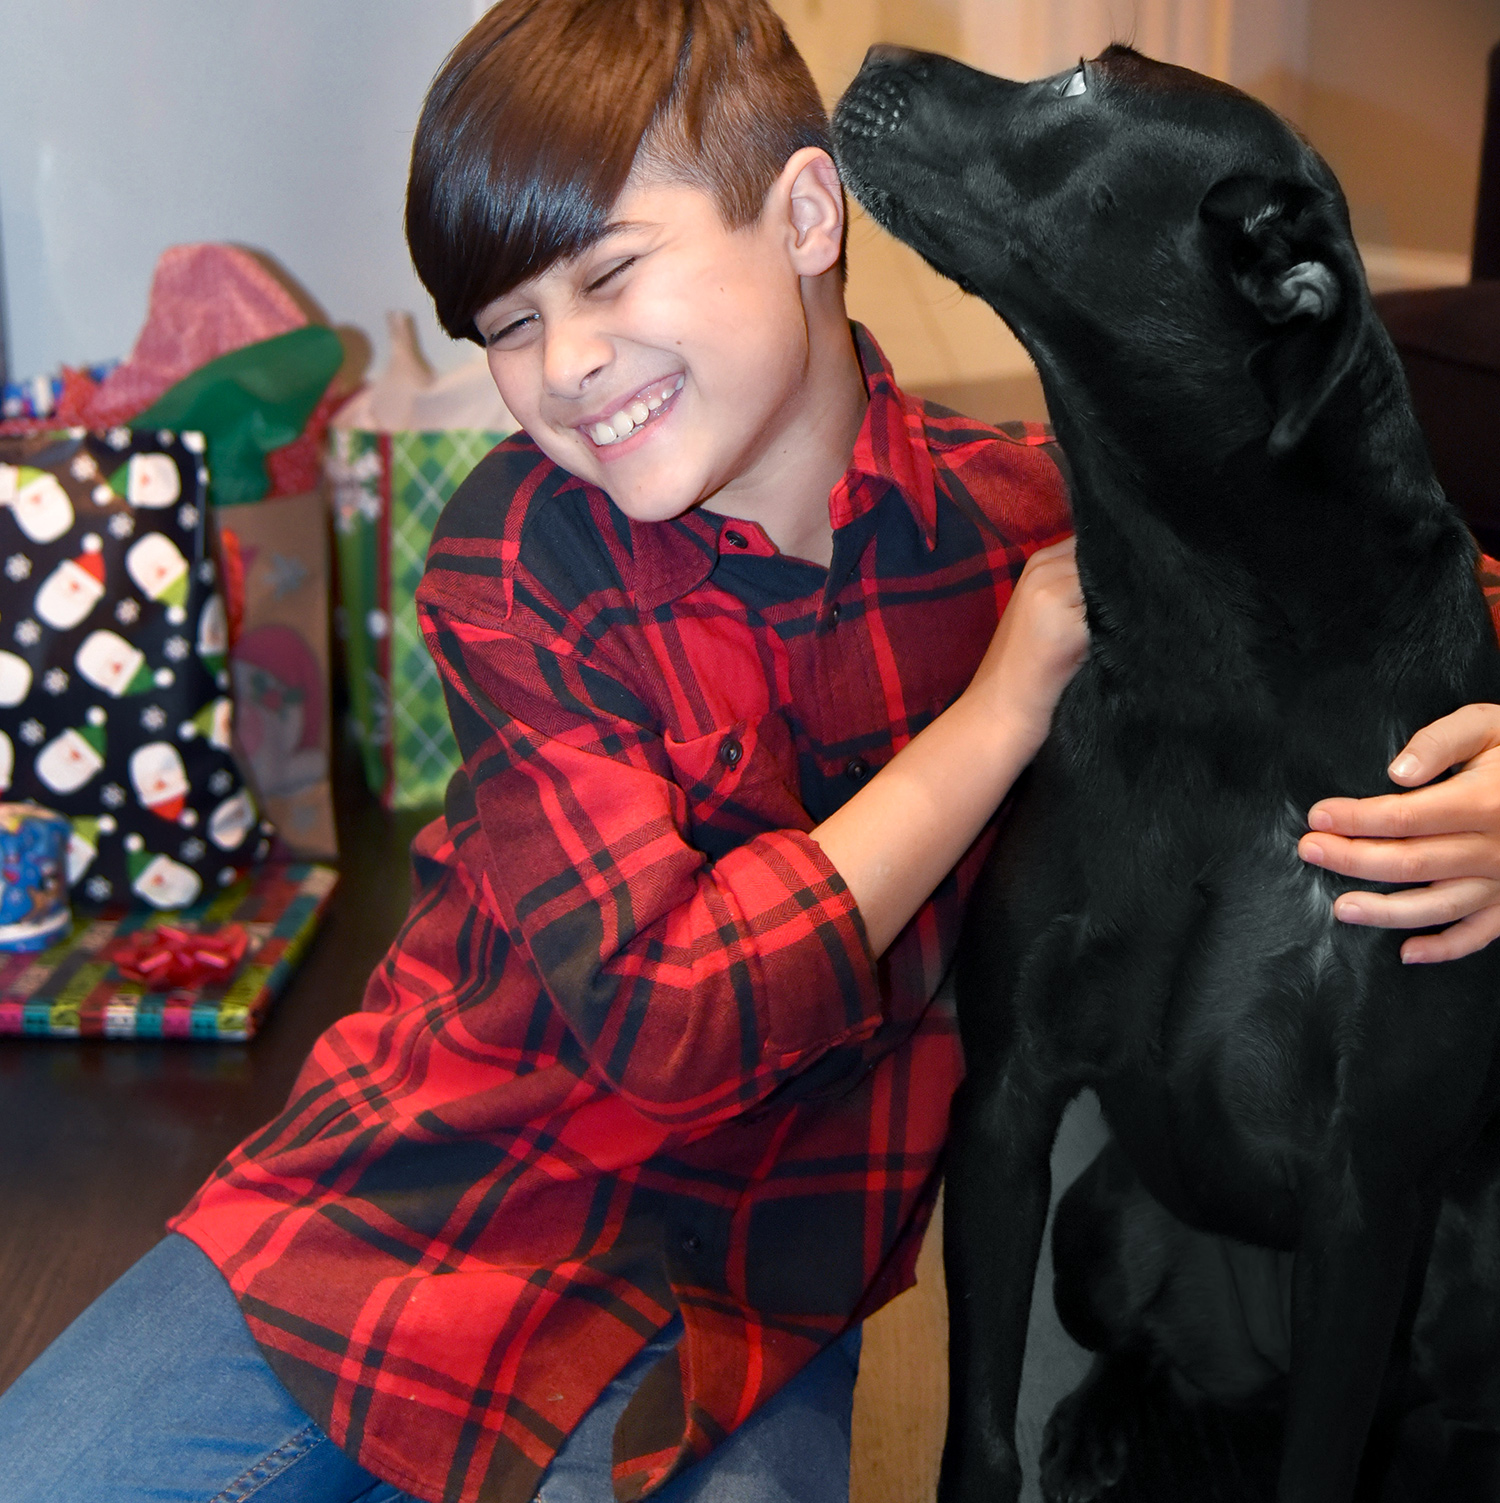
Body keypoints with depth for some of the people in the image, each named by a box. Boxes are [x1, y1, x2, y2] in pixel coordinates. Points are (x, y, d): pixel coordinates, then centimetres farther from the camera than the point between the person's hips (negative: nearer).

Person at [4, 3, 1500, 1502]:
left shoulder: (1034, 518, -8)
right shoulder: (517, 553, -13)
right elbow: (655, 1019, -21)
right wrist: (1001, 710, -19)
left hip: (747, 1304, 1)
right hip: (410, 1197, 0)